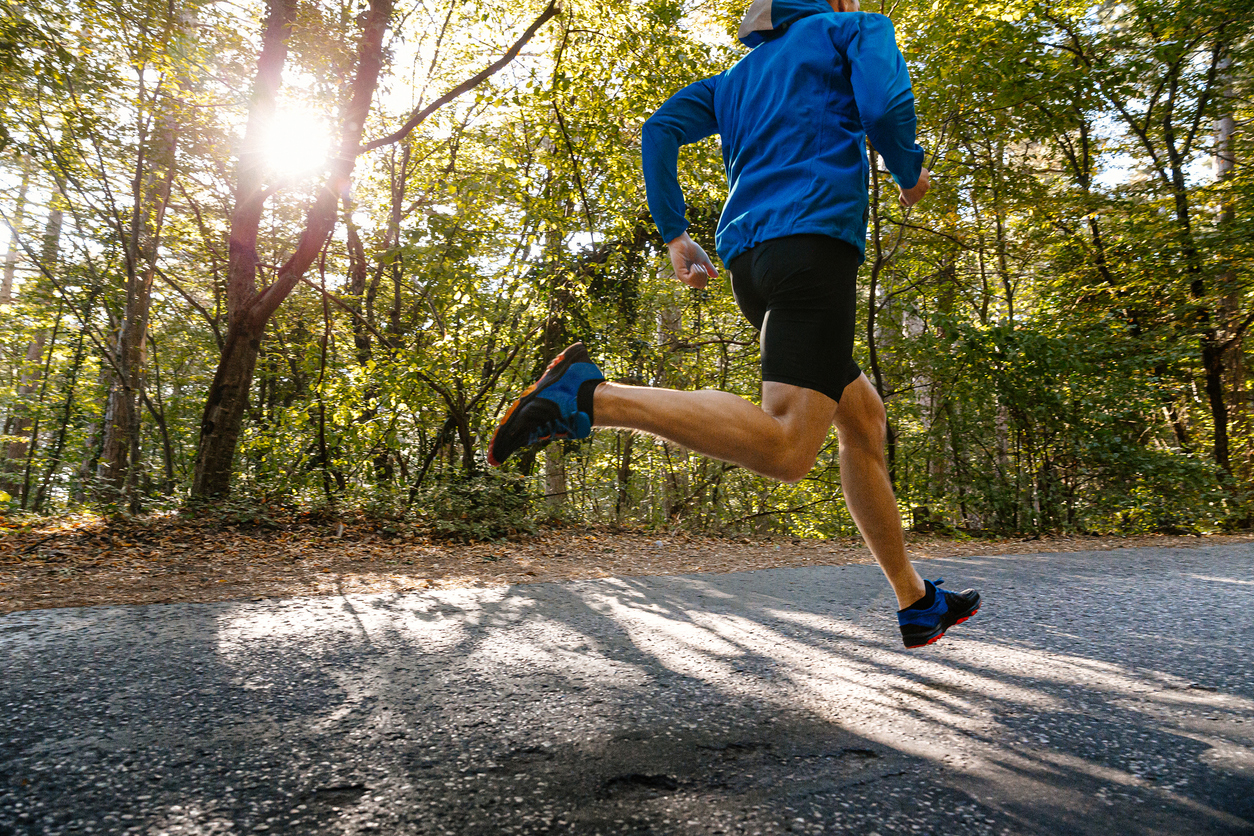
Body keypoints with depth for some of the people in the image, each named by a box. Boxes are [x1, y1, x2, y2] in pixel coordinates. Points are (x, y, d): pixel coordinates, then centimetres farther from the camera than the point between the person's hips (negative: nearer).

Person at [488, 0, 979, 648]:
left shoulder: (736, 78, 31)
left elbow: (659, 130, 18)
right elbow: (886, 105, -5)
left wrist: (674, 236, 14)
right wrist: (910, 173, 14)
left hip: (746, 256, 8)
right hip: (816, 236, -8)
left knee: (864, 415, 15)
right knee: (785, 447, -20)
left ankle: (916, 602, 21)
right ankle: (590, 397, -31)